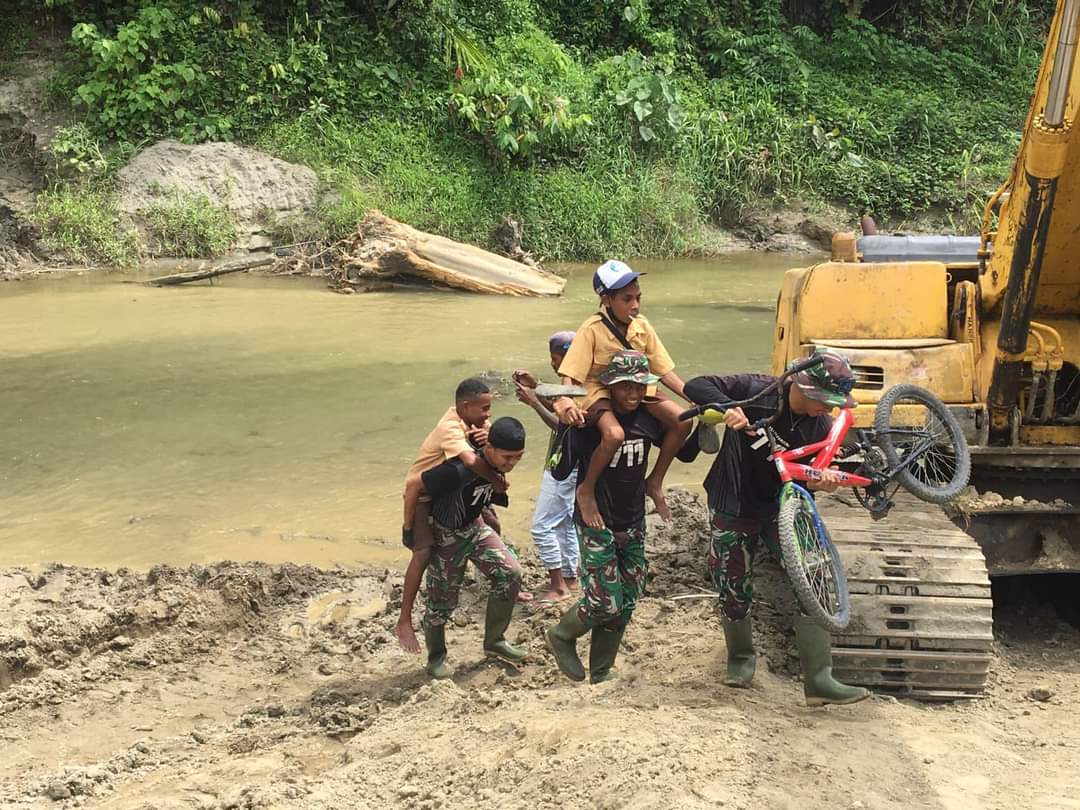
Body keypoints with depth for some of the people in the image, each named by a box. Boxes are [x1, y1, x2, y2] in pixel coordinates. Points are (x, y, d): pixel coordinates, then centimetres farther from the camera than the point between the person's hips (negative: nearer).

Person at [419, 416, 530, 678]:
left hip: (474, 526, 6)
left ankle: (494, 642, 12)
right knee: (441, 600, 4)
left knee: (510, 573, -5)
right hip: (447, 535, -6)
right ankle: (435, 658, 27)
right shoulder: (460, 470, -38)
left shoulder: (499, 462, -14)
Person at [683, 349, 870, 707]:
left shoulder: (820, 426, -6)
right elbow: (695, 386, -21)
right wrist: (727, 407, -40)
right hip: (734, 508, -3)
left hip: (782, 507, 3)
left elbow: (810, 473, -3)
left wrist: (822, 480, -28)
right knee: (734, 592, 6)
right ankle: (740, 657, 35)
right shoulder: (756, 392, -18)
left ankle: (819, 679, -6)